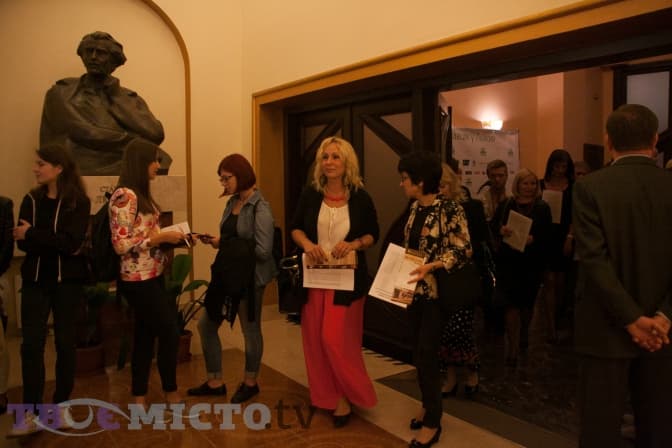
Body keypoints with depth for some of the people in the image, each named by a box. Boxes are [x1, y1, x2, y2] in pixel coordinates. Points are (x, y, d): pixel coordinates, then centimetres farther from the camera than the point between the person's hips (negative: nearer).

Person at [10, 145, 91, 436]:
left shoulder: (79, 201, -5)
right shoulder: (31, 200, 6)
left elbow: (71, 242, -16)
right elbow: (22, 242, -4)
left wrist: (32, 234, -11)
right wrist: (56, 244, -18)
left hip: (67, 280, -3)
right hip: (35, 280, 3)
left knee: (65, 342, 6)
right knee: (31, 344, 0)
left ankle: (61, 406, 22)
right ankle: (32, 414, 8)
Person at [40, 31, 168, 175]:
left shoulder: (129, 98, 15)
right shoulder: (60, 93, 9)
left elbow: (155, 135, -1)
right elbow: (84, 134, -5)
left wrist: (116, 97, 4)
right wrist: (134, 141, -1)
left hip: (121, 174, 3)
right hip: (79, 174, -2)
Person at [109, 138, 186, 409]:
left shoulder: (141, 194, 12)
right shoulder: (124, 196, -17)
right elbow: (122, 244, -22)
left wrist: (168, 237, 2)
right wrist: (162, 237, -19)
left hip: (152, 277, 9)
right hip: (139, 280, -9)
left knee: (145, 335, 15)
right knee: (169, 332, 3)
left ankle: (139, 397, 27)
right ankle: (171, 392, 23)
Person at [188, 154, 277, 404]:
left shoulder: (260, 208, -17)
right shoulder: (232, 202, 7)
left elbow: (263, 251, -23)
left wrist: (227, 246, -14)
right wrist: (216, 241, -3)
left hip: (250, 278, -8)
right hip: (227, 274, 8)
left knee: (250, 329, 10)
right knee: (206, 324, 12)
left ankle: (250, 382, 33)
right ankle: (215, 382, 29)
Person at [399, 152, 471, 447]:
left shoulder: (450, 209, -15)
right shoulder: (416, 208, 7)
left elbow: (463, 251, -18)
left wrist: (431, 266, -28)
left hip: (437, 291, -7)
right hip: (415, 290, 7)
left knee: (426, 354, -3)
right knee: (419, 352, 14)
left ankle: (433, 423, 12)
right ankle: (429, 406, 33)